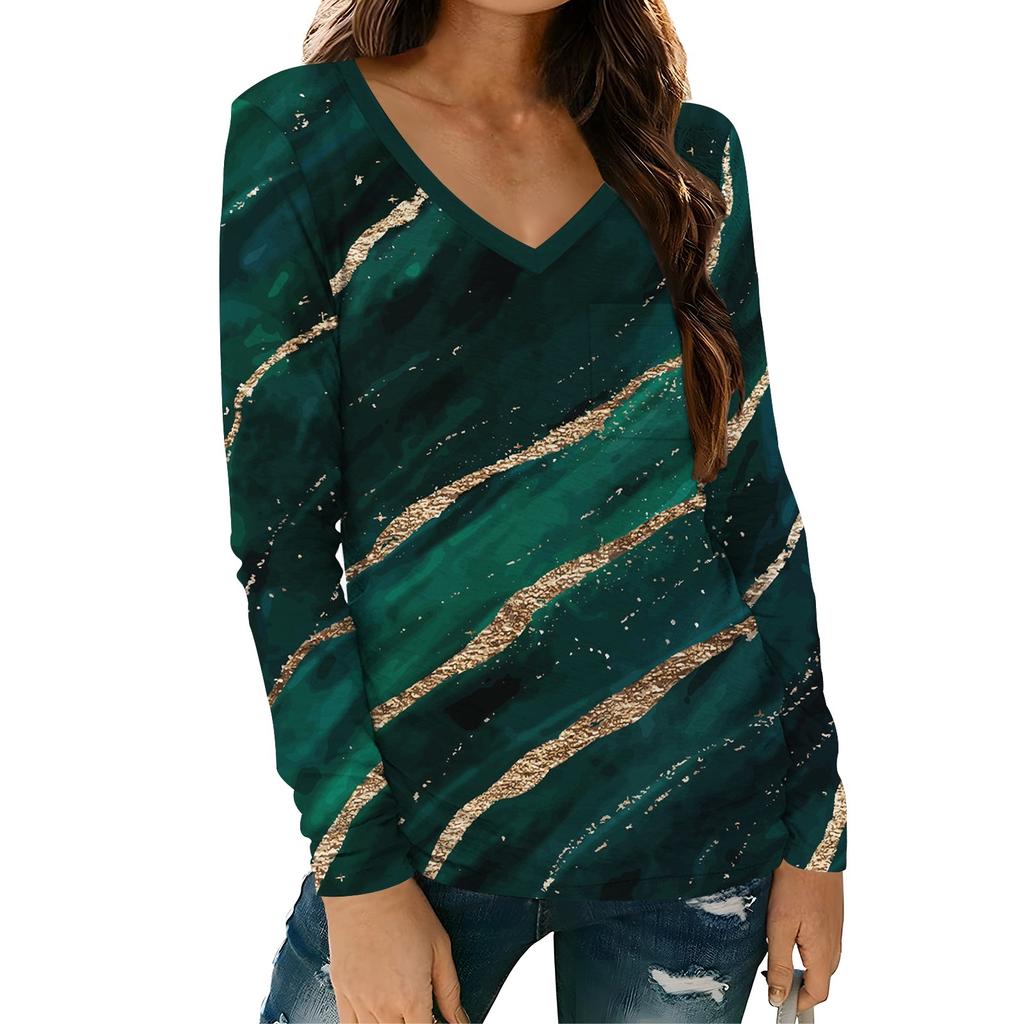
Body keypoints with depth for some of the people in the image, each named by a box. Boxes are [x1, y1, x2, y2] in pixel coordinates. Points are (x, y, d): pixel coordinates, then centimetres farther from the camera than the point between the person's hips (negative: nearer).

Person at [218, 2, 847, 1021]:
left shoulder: (694, 152, 3)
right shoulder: (292, 135, -5)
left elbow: (754, 500, 4)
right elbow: (273, 534, -8)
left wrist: (815, 828, 5)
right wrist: (359, 871, -11)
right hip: (430, 823, -2)